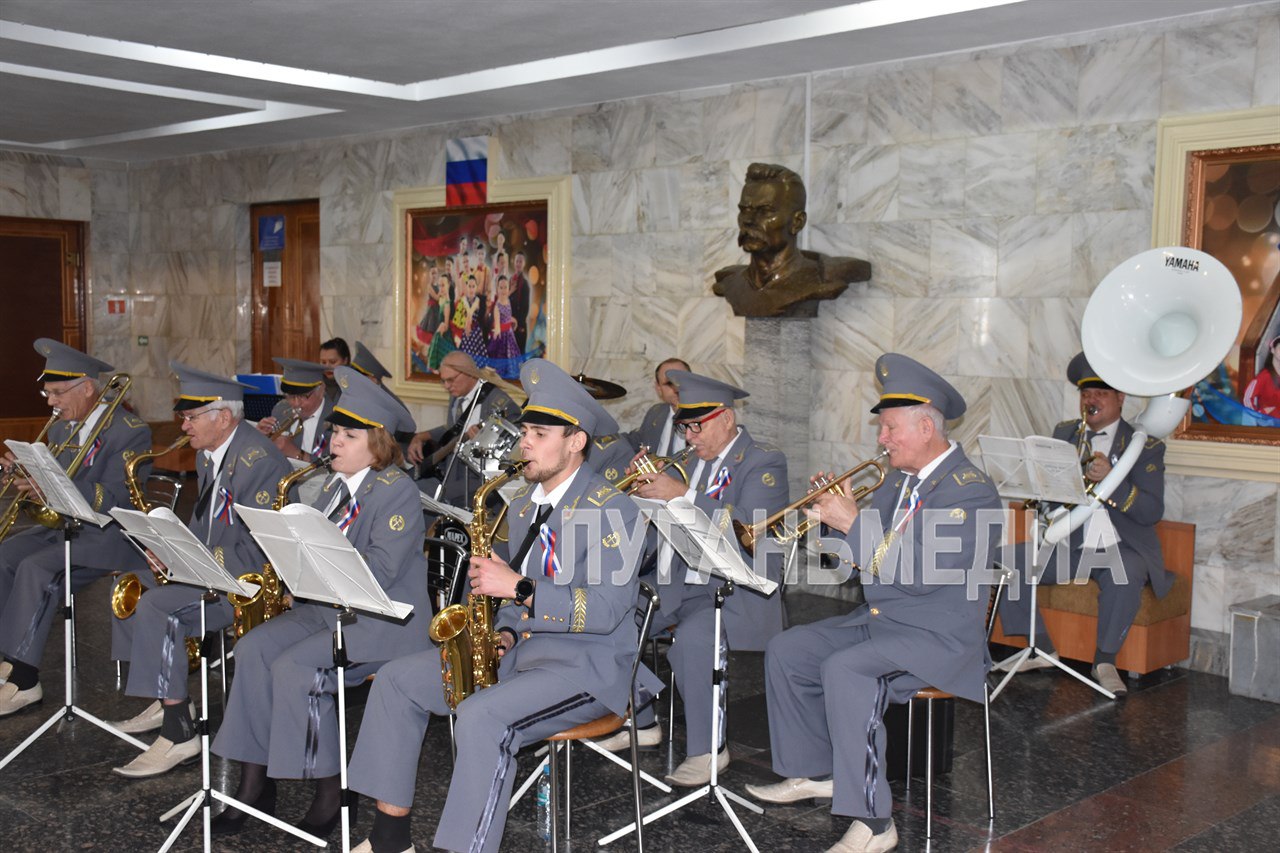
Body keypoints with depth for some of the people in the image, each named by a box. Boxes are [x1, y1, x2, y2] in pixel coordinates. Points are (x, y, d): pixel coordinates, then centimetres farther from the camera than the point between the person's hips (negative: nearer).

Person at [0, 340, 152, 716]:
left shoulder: (130, 431, -13)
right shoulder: (61, 429, 13)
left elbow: (115, 499, -21)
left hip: (110, 535, -8)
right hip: (65, 527, 8)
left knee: (37, 568, -27)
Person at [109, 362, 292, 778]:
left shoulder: (260, 460, -21)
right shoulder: (207, 454, 12)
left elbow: (259, 550, -24)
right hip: (211, 565, 11)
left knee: (156, 606, -24)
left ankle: (178, 734, -19)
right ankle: (165, 700, 12)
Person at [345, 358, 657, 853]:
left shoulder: (610, 509, -12)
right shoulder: (523, 505, 13)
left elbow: (607, 610, -22)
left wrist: (519, 588, -25)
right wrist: (504, 634, 0)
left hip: (588, 664, -9)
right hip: (522, 649, 9)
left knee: (481, 716, -34)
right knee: (396, 681, 1)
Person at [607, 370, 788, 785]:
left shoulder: (763, 462, -7)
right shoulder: (692, 463, 16)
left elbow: (749, 526, -23)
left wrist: (682, 495, -25)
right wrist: (651, 490, -4)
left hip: (736, 590, -8)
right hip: (677, 585, 8)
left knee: (691, 636, -34)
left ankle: (708, 748, -17)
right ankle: (640, 723, 13)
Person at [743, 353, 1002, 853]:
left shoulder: (971, 491, -17)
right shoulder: (900, 480, 12)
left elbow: (920, 572, -27)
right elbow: (866, 559, 14)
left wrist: (854, 522, -22)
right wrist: (838, 516, -4)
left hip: (937, 638, -10)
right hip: (876, 620, 10)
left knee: (844, 669, -31)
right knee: (785, 651, 4)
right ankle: (813, 773, 17)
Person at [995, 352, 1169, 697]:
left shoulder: (1145, 445, -1)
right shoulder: (1064, 434, 12)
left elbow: (1152, 512, -11)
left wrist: (1110, 479, -26)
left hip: (1120, 548, -4)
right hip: (1066, 545, 4)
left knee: (1125, 577, -37)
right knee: (1004, 559, -17)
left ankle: (1105, 659, -16)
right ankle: (1042, 648, -6)